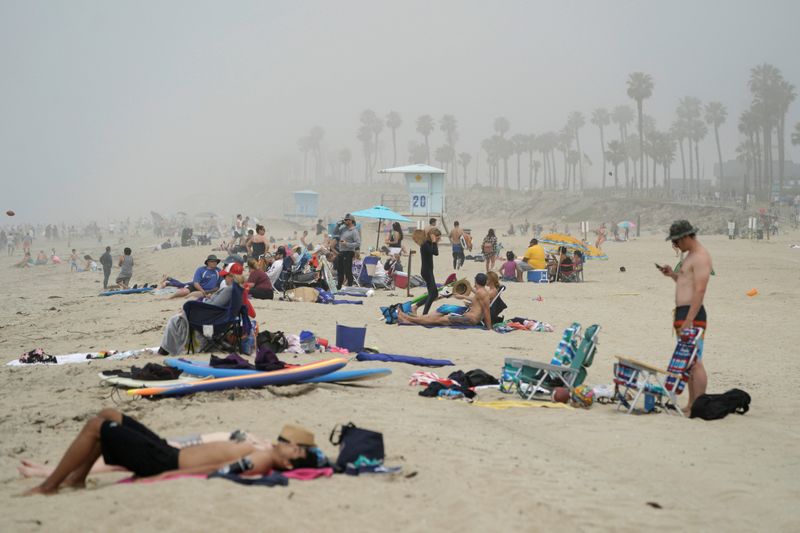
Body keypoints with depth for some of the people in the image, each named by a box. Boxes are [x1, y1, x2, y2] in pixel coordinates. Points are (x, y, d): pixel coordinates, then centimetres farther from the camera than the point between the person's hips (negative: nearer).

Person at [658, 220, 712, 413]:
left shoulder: (701, 257, -13)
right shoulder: (690, 255, 20)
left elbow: (700, 291, -21)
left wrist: (688, 321, -25)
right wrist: (673, 275, 11)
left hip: (692, 314, -11)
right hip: (682, 313, 11)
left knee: (695, 362, -11)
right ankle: (691, 405, 17)